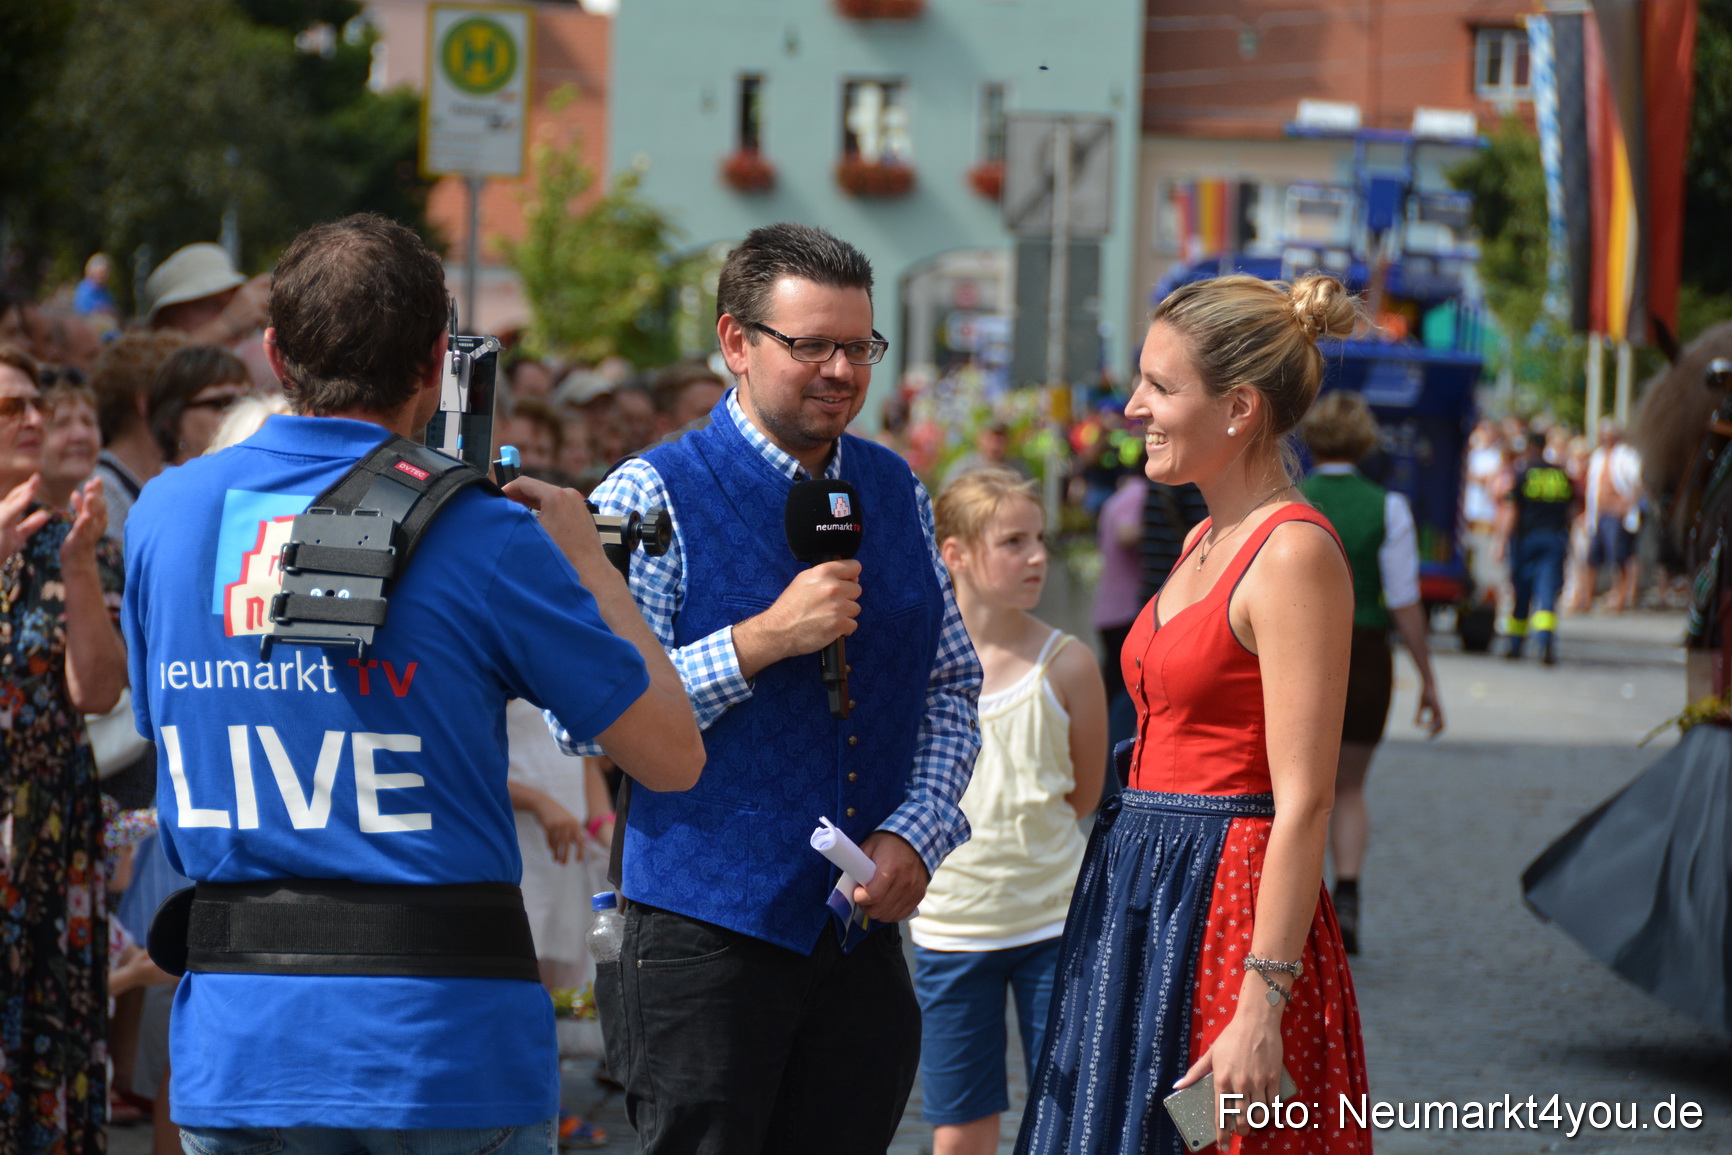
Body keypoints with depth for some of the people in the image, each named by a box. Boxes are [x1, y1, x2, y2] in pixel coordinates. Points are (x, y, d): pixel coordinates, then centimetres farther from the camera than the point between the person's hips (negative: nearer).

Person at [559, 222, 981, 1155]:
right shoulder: (653, 497, -7)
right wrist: (764, 640, -20)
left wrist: (915, 834, 1)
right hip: (707, 930, -5)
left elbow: (952, 687, 17)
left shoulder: (896, 492, 12)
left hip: (864, 928, 5)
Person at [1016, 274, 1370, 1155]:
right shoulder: (1205, 543, 14)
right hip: (1139, 897, 9)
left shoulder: (1294, 554, -15)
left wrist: (1262, 1008, -22)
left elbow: (1302, 804, -19)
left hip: (1224, 909, -9)